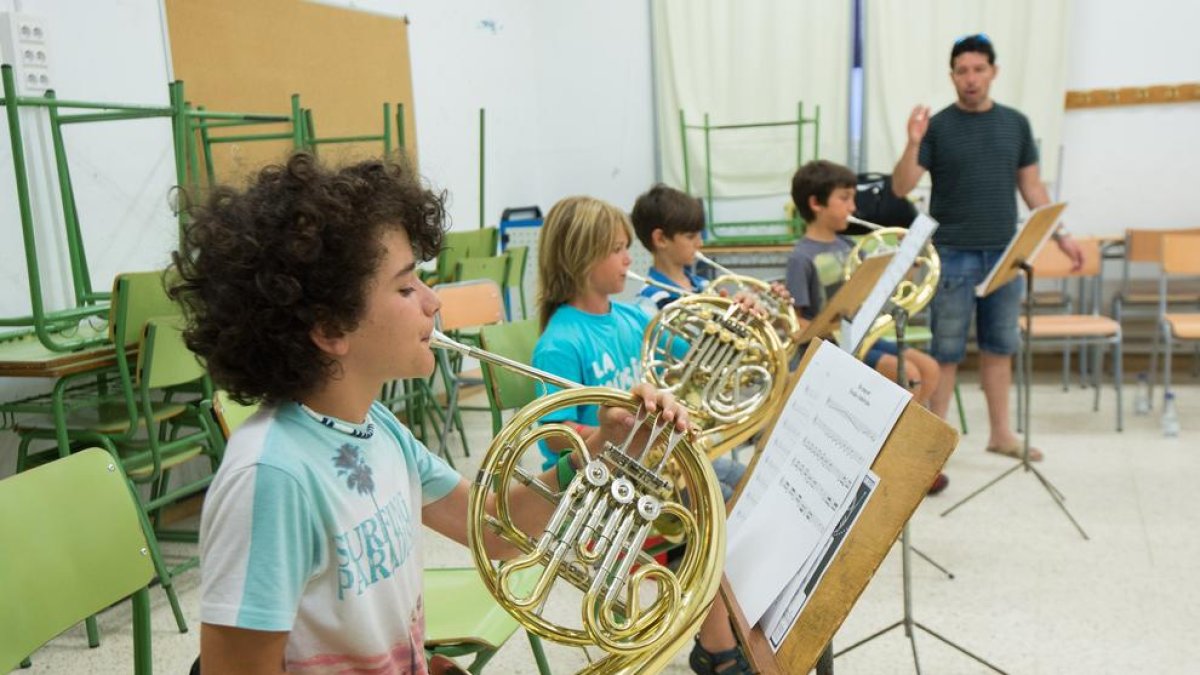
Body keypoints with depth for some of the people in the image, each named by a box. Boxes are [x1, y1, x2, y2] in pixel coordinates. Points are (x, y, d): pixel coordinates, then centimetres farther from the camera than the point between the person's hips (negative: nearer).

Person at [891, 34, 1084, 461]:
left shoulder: (1015, 124, 8)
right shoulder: (938, 126, -3)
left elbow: (1031, 186, 14)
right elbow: (901, 188, -9)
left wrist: (1060, 235, 9)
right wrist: (913, 144, -24)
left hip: (1004, 253, 4)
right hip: (953, 255, -4)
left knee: (1000, 346, 11)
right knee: (947, 350, 1)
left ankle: (1000, 433, 22)